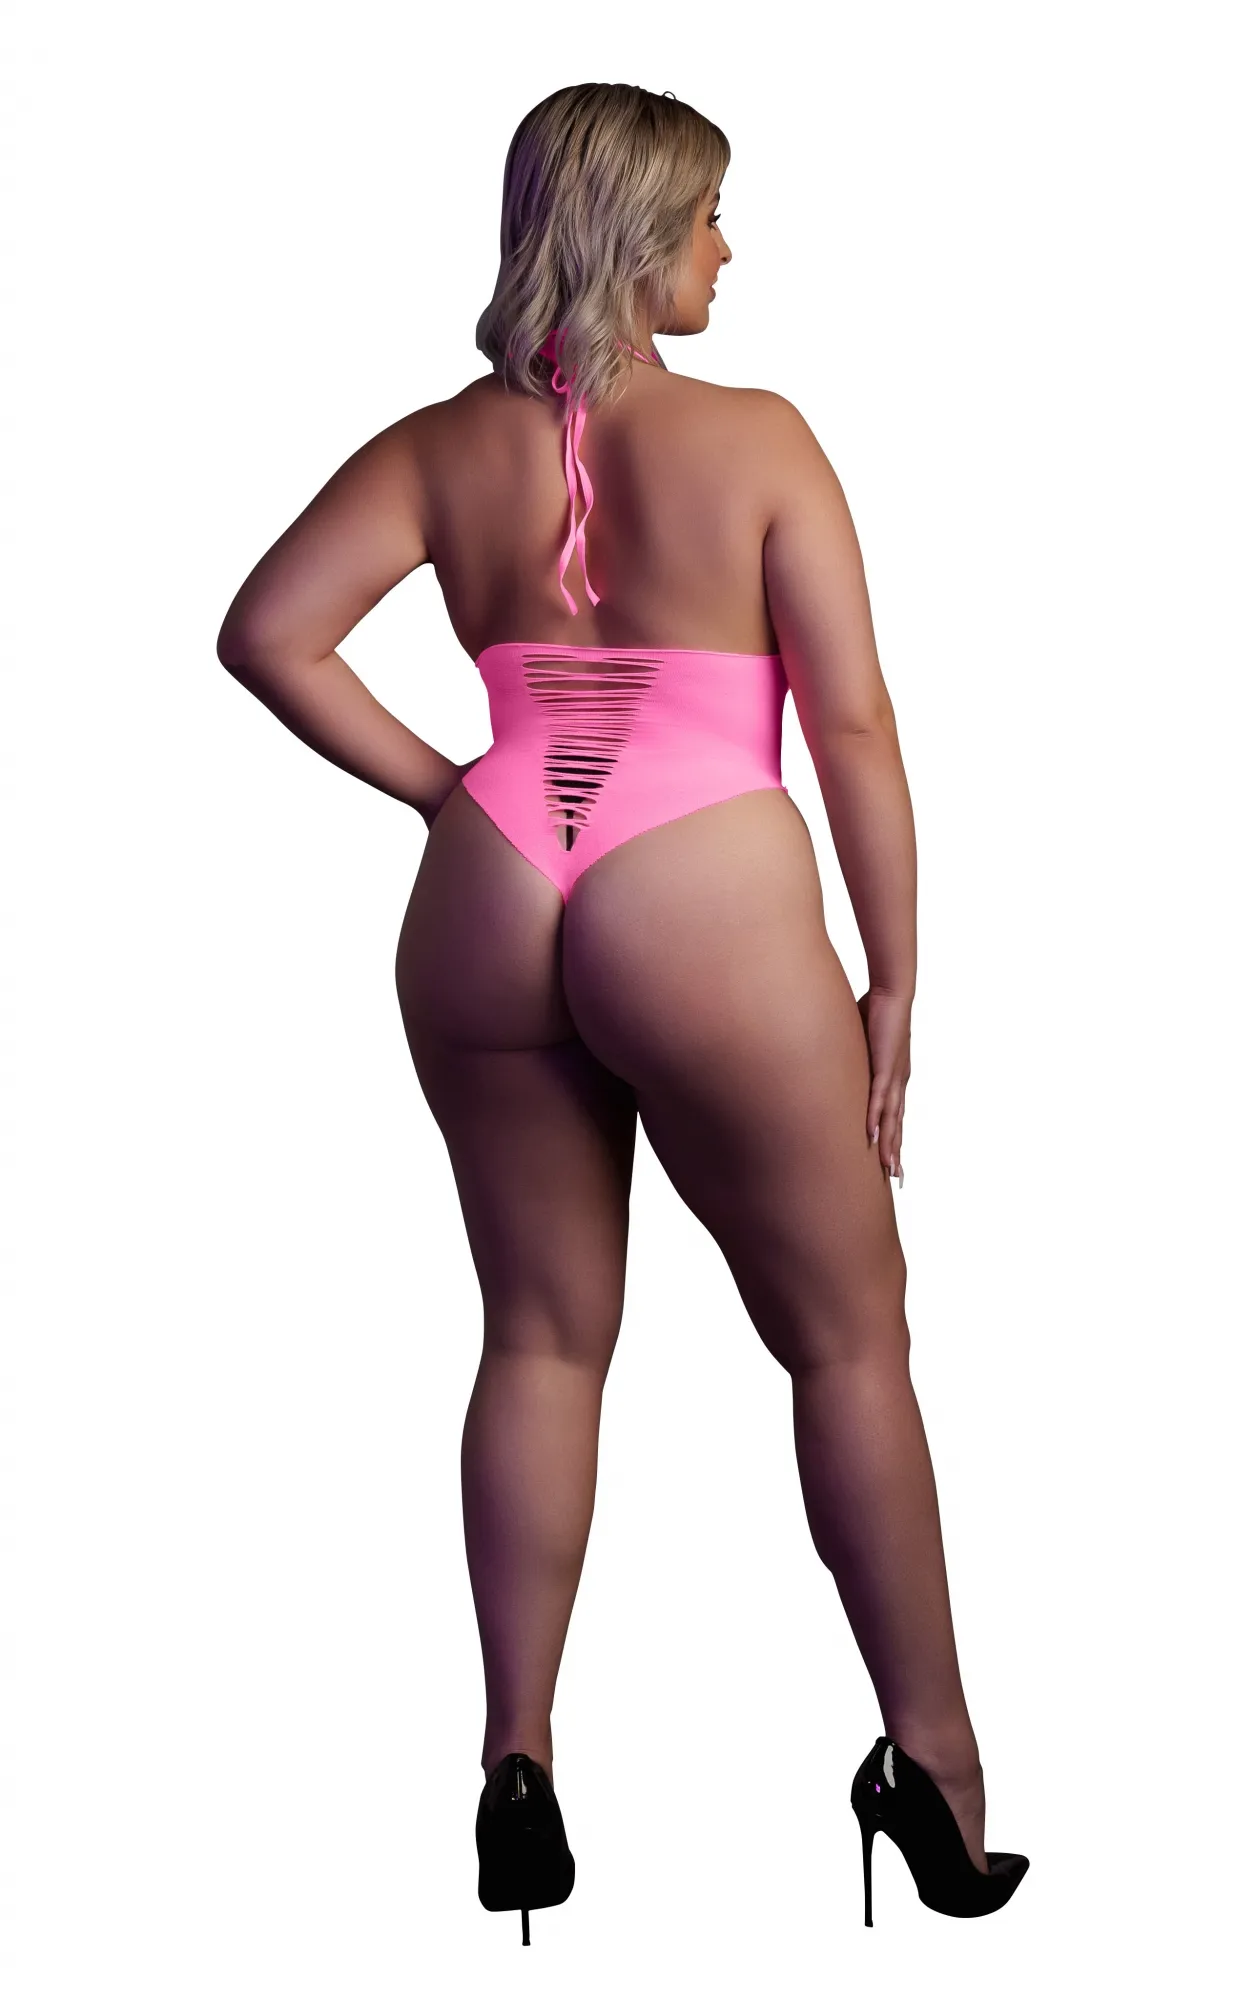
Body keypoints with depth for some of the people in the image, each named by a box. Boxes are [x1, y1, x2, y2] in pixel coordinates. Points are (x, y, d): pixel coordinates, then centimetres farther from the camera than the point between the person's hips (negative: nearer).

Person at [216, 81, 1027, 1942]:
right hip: (705, 908, -4)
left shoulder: (446, 447, 6)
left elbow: (266, 632, -2)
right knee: (849, 1338, 10)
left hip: (487, 903, 4)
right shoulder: (755, 438, -4)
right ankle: (936, 1766, 15)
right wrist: (895, 982, 2)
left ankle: (520, 1764, 17)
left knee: (543, 1336, 16)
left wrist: (437, 786, 6)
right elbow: (854, 723, -5)